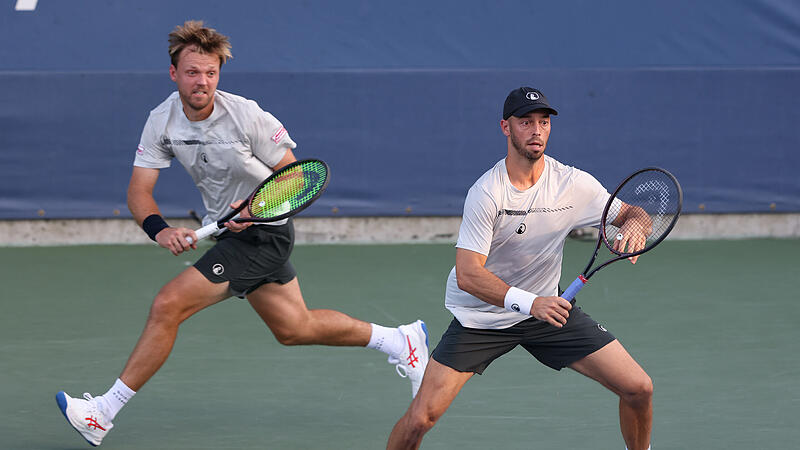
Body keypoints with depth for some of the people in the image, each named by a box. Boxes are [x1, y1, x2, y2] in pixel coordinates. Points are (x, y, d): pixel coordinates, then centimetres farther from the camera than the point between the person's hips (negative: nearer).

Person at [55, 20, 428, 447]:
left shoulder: (247, 115, -21)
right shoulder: (162, 121, -6)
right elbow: (139, 190, -7)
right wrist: (160, 229, -28)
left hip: (264, 233, -7)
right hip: (229, 233, 7)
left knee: (168, 305, -18)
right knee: (294, 329, 20)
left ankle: (103, 412, -11)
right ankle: (399, 339, 39)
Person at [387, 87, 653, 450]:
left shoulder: (573, 183, -9)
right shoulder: (486, 192, -21)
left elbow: (630, 214, 5)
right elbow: (468, 274, -27)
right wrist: (528, 302, -39)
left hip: (547, 307, 4)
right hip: (481, 314, -4)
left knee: (638, 389, -6)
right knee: (420, 418, -16)